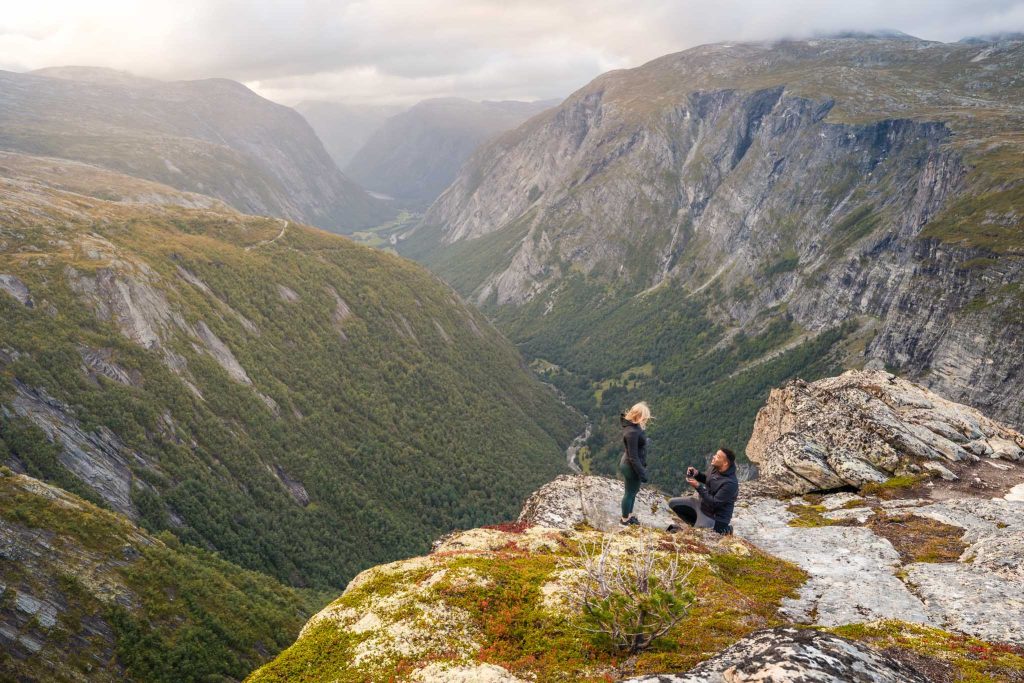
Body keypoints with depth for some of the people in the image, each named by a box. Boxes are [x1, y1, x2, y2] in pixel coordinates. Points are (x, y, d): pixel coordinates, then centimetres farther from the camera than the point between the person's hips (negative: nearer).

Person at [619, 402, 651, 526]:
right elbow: (633, 457, -28)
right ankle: (625, 519, 31)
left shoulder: (633, 426, -2)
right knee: (630, 492, 11)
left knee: (633, 491, 26)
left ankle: (629, 514, 45)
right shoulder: (632, 432, -32)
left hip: (628, 464, 9)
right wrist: (642, 473, -21)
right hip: (631, 467, -9)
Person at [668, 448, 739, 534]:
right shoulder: (715, 467, -9)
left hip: (715, 517, -8)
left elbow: (714, 503, -29)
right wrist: (697, 474, -9)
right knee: (673, 503, 6)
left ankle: (724, 530, 9)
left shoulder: (730, 483, -33)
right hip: (702, 502, 8)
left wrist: (698, 487, -30)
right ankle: (697, 524, 17)